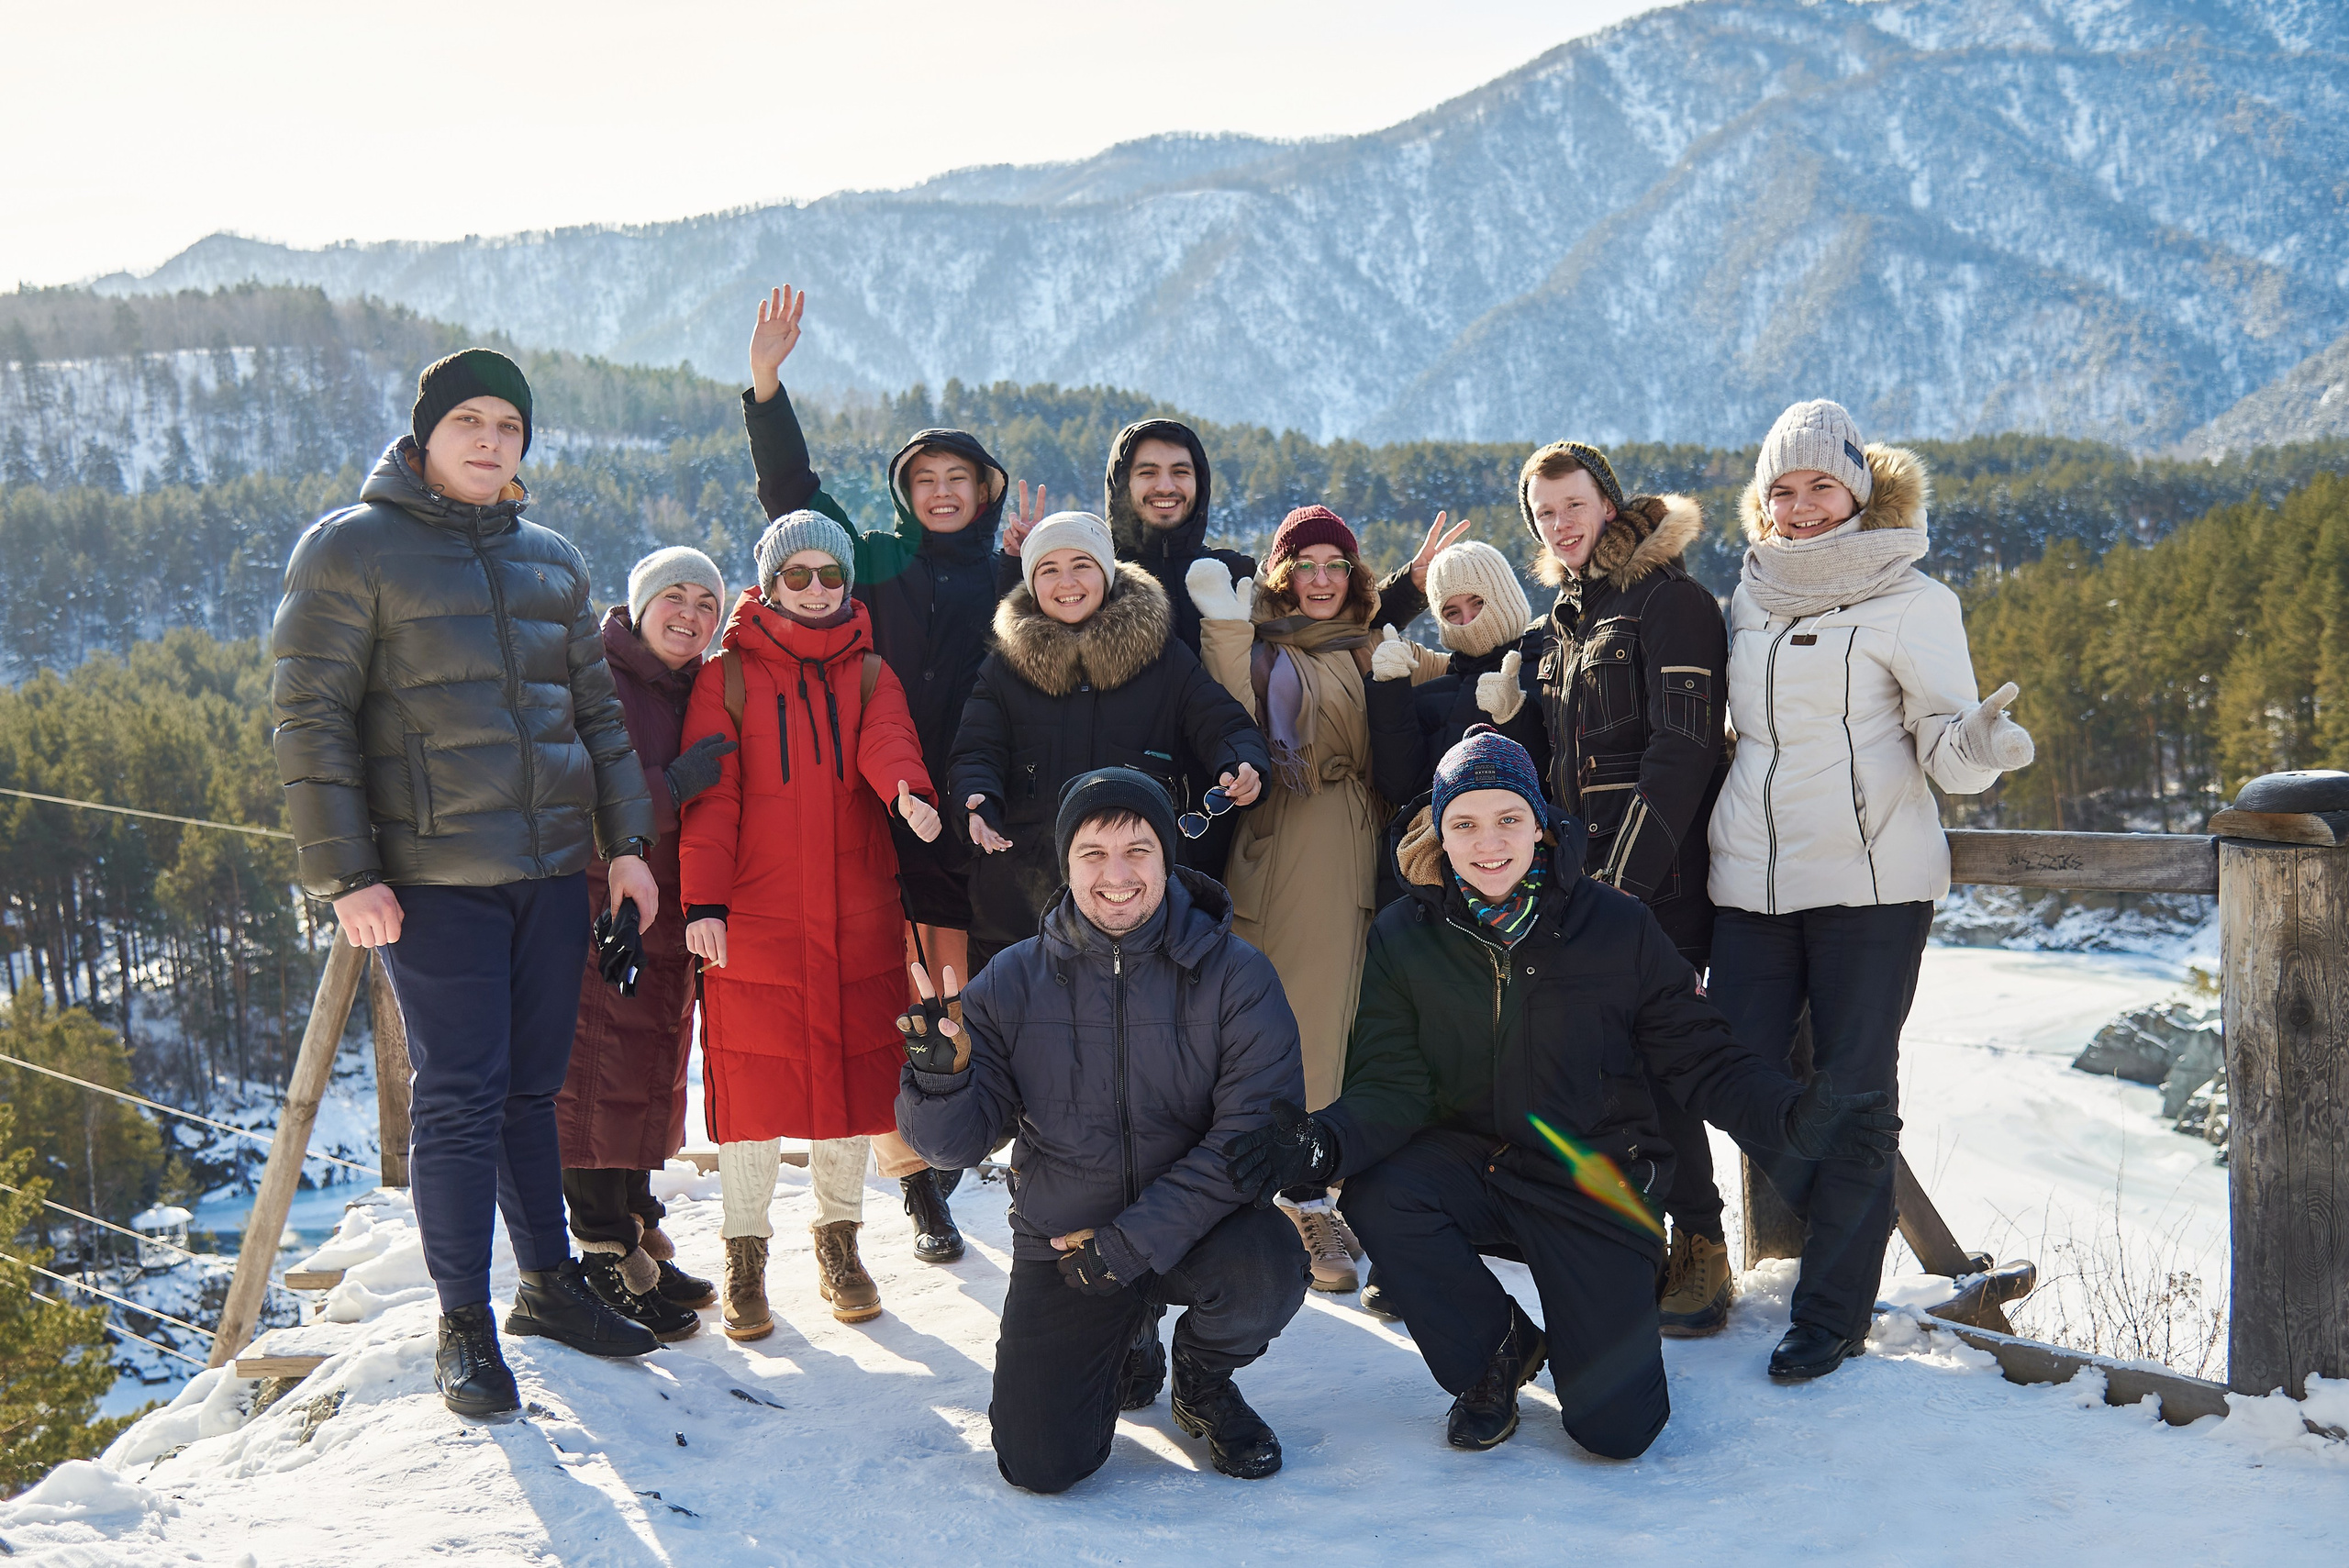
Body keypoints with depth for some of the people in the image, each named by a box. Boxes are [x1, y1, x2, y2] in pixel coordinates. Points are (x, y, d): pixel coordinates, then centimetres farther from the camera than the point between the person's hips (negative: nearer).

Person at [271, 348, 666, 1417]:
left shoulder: (551, 559, 14)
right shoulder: (351, 550, -4)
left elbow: (597, 710, 19)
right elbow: (309, 718, -7)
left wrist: (625, 841, 11)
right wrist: (344, 876, -13)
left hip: (555, 868, 5)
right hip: (434, 878, -5)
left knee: (533, 1086, 13)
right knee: (458, 1095, -3)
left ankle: (549, 1280, 26)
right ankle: (464, 1325, 7)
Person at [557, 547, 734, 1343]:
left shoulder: (699, 694, 13)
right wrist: (674, 786, -24)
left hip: (665, 916, 7)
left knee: (651, 1086, 13)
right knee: (598, 1088, -6)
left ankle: (640, 1241, 25)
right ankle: (609, 1259, 1)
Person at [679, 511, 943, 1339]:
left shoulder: (869, 673, 10)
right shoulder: (727, 676, 3)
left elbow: (888, 744, -11)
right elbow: (710, 795, -5)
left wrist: (909, 793, -35)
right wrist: (703, 899, -16)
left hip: (857, 913, 3)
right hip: (754, 914, -2)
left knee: (853, 1068, 8)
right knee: (754, 1078, -1)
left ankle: (838, 1240, 25)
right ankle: (745, 1254, 14)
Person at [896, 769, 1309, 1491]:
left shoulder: (1235, 975, -11)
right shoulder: (1015, 980, -4)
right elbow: (957, 1141, -5)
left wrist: (1129, 1242, -24)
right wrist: (940, 1074, -29)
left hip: (1193, 1227, -1)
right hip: (1060, 1239, 1)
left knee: (1267, 1276, -34)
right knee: (1040, 1464, -12)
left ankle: (1204, 1378, 4)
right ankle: (1118, 1332, 22)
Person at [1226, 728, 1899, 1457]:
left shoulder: (1616, 927, -8)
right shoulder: (1403, 937, -5)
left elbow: (1701, 1058, -4)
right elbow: (1390, 1088, -10)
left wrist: (1798, 1116, -22)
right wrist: (1324, 1141, -32)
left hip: (1595, 1184, -2)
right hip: (1470, 1161, 2)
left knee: (1617, 1429, -13)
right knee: (1377, 1199, -32)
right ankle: (1496, 1352, -2)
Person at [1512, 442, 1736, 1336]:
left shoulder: (1669, 601, -7)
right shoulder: (1560, 621, 18)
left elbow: (1682, 749, -15)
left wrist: (1628, 874, -20)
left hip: (1658, 877, -8)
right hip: (1584, 876, 8)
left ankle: (1700, 1248, 0)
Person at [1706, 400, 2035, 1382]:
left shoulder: (1910, 601, -1)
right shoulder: (1748, 600, 13)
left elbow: (1942, 740, -7)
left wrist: (1977, 743, -27)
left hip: (1871, 879, -5)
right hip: (1752, 882, 5)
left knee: (1852, 1090, -1)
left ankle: (1835, 1310, 9)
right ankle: (1851, 1229, 26)